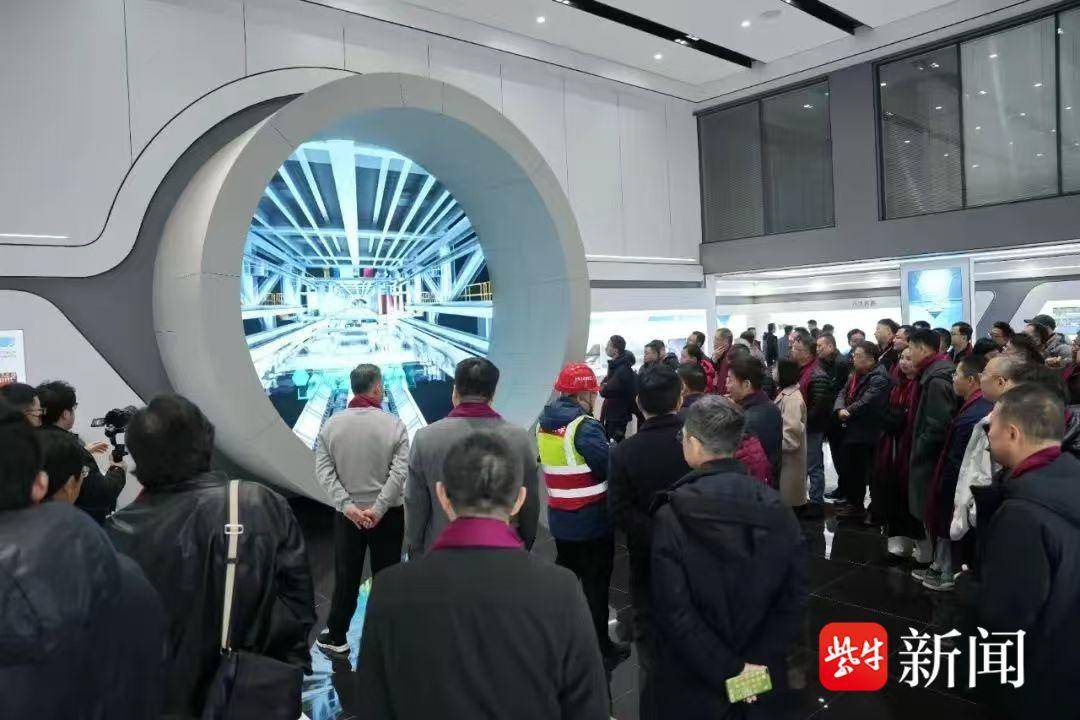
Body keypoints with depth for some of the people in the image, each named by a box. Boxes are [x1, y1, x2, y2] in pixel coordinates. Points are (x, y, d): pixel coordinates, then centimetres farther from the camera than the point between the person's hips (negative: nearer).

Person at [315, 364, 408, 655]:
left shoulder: (331, 425, -2)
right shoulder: (394, 425, -10)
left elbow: (324, 471, -8)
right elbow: (399, 473, -17)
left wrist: (348, 506, -12)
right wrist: (378, 508, -16)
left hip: (348, 513, 2)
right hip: (388, 514, -2)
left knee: (346, 577, 15)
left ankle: (336, 638, 24)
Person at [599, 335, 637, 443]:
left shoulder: (623, 370, -22)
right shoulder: (616, 365, 11)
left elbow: (605, 391, -24)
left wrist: (603, 386, -4)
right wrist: (605, 385, -3)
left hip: (618, 416, -10)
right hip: (612, 413, 10)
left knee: (613, 443, -7)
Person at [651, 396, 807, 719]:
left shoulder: (672, 516, -19)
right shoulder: (777, 508, -7)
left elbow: (674, 611, -22)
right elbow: (794, 598, -7)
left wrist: (729, 671, -15)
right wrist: (760, 661, -7)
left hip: (696, 683, -3)